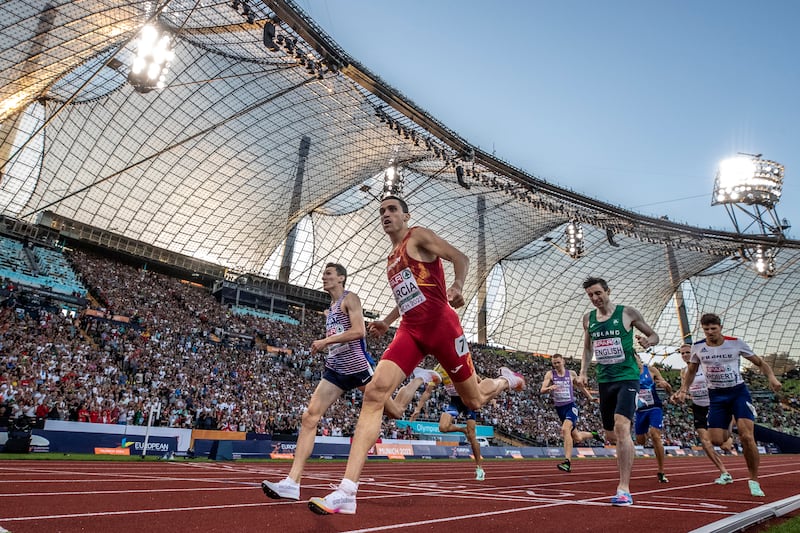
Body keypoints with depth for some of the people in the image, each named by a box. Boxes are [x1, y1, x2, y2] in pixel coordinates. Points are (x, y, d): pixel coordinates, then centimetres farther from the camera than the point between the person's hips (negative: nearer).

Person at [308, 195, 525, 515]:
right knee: (374, 393, -16)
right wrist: (387, 322, 27)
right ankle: (347, 492, -19)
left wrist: (458, 285, -32)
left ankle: (506, 379, 45)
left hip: (441, 325, -6)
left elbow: (459, 257, -12)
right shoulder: (391, 259, 22)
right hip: (410, 330, 6)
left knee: (474, 401, 8)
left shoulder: (419, 237, 1)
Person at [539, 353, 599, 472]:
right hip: (559, 409, 2)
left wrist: (590, 397, 26)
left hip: (571, 406, -2)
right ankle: (592, 434, 46)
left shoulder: (571, 373, 2)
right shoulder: (550, 374, -1)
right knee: (577, 438, 13)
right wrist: (549, 388, -33)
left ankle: (567, 462, -27)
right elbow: (542, 390, -12)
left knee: (565, 429, -28)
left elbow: (580, 386, 19)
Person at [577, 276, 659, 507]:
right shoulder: (588, 318, 7)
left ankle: (624, 489, -17)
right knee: (611, 435, 11)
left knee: (621, 427, -21)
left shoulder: (627, 313, -5)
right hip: (604, 380, 5)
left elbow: (654, 335, 3)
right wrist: (583, 371, 9)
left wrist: (648, 341, -20)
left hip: (627, 377, -5)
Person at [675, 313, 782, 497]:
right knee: (716, 440, -8)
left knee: (747, 437, -15)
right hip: (716, 395, 2)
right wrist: (683, 389, -1)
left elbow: (760, 362, 4)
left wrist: (771, 377, -15)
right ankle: (728, 430, 29)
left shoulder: (736, 343, -6)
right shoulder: (697, 348, 0)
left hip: (738, 392, -2)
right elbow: (691, 371, 12)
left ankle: (754, 480, 3)